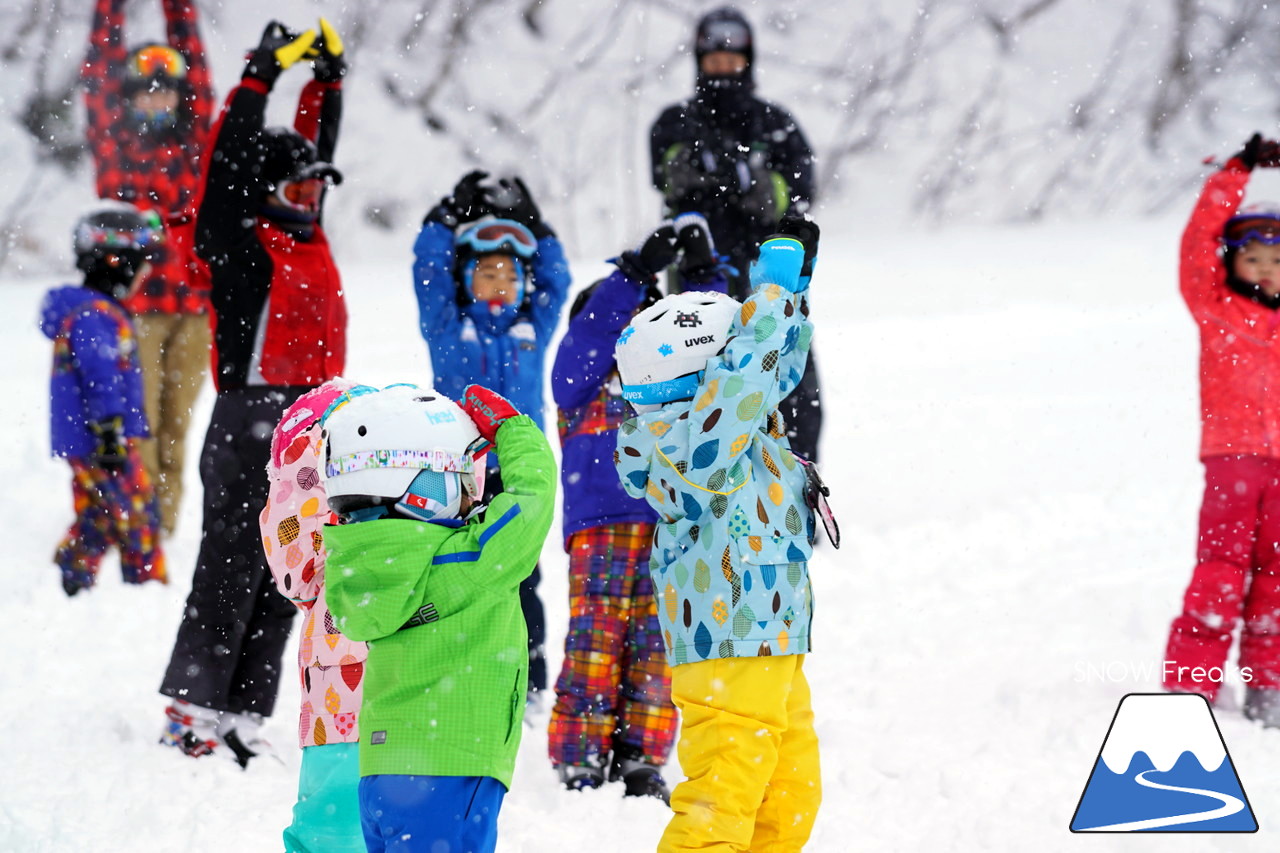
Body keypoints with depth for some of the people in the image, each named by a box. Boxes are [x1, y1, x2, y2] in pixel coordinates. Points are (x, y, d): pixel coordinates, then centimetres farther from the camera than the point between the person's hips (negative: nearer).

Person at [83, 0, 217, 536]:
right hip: (133, 306, -3)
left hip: (193, 304, 3)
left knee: (176, 426, 7)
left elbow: (193, 63, 12)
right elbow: (100, 73, 3)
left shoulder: (192, 144, 11)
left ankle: (165, 530, 13)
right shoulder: (113, 145, 6)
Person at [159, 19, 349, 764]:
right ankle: (193, 708, -2)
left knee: (284, 578, 7)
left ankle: (244, 713, 11)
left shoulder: (307, 238, 14)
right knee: (234, 566, -6)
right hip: (254, 421, -8)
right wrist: (264, 75, -16)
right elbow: (232, 158, -15)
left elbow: (314, 148, 24)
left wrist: (330, 78, 20)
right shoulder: (240, 244, -6)